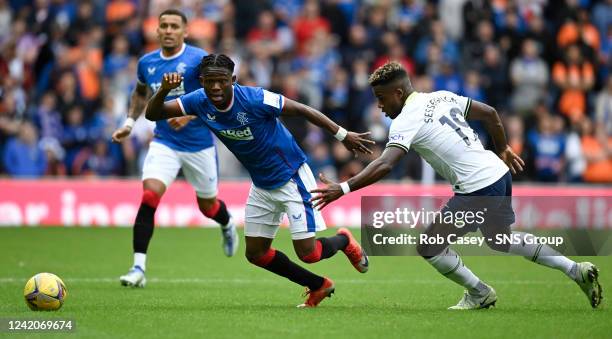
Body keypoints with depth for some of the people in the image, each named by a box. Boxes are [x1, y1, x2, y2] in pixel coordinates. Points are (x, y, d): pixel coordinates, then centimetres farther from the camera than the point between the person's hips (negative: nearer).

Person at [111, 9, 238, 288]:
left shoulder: (198, 59, -12)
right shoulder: (147, 63, 3)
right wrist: (130, 122, 13)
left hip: (199, 144, -2)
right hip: (164, 143, 2)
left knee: (207, 206, 13)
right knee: (149, 197, -19)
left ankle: (228, 226, 52)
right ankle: (138, 267, -19)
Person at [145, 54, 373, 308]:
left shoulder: (255, 99, -27)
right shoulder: (200, 102, -11)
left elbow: (303, 110, -18)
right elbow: (153, 114, -9)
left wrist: (343, 135, -15)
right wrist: (164, 90, -30)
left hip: (291, 177, -7)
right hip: (261, 186, 7)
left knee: (307, 253, -11)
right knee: (256, 254, 8)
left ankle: (344, 240, 24)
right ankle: (319, 286, 28)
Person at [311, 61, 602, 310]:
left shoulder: (406, 121, -14)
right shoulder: (441, 97, 9)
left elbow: (384, 165, -27)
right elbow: (490, 113, 16)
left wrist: (343, 188, -28)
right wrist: (502, 150, 28)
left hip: (478, 189, -9)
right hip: (500, 174, 9)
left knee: (429, 247, 4)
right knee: (500, 240, 30)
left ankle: (479, 293, 18)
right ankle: (576, 270, 30)